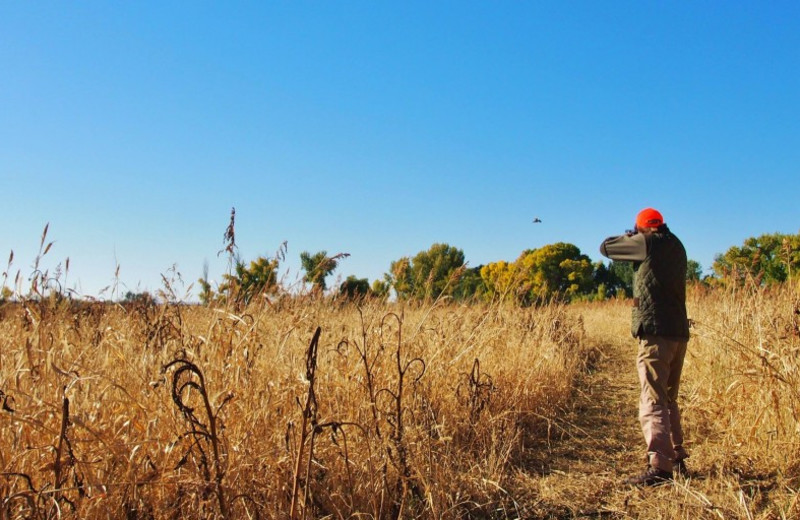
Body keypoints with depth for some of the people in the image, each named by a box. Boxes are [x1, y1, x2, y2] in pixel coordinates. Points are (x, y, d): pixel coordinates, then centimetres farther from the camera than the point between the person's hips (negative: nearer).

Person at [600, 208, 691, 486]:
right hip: (679, 333, 9)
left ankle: (659, 467, -14)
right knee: (668, 400, 18)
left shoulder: (649, 243, -8)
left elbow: (605, 247, -1)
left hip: (656, 333, -9)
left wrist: (628, 236, 17)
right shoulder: (677, 246, 15)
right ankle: (677, 457, 25)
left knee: (653, 402, -10)